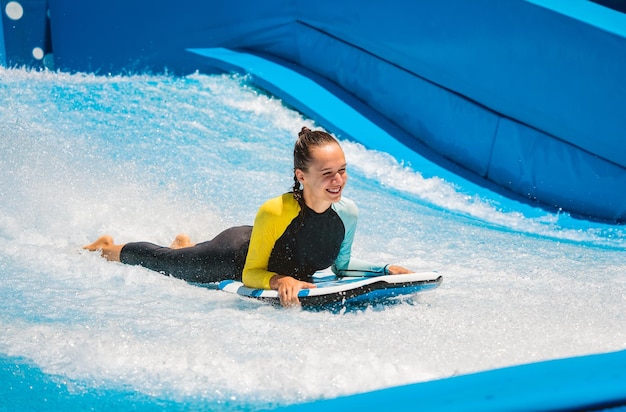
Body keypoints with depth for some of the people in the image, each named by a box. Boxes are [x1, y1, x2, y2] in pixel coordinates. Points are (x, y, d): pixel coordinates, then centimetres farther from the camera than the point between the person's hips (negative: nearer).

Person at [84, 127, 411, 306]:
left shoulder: (347, 213, -26)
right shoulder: (273, 213, -43)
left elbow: (341, 265, -6)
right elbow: (250, 273, -29)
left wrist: (386, 270, -17)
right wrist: (279, 280, -48)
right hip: (235, 255, -5)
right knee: (163, 261, 22)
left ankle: (185, 244, 67)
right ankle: (109, 249, 51)